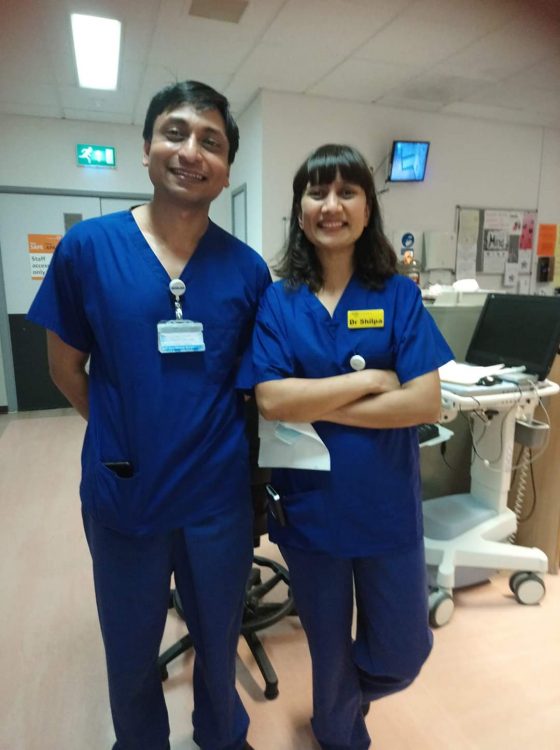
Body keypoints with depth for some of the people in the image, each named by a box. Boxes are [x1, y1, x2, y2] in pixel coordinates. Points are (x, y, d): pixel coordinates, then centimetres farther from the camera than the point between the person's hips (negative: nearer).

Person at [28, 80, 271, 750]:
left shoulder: (248, 269, -6)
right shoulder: (87, 248, -8)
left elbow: (256, 383, 2)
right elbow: (66, 368, 0)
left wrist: (211, 440, -6)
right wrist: (127, 440, 1)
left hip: (219, 497, 1)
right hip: (121, 493, 0)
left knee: (218, 645, 24)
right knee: (129, 652, 24)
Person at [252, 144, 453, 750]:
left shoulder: (399, 295, -4)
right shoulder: (276, 302, -4)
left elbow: (426, 403, -14)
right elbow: (271, 401, -16)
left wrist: (315, 405, -16)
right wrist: (369, 379, -15)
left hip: (387, 505, 1)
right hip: (309, 507, 0)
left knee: (402, 654, 15)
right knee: (329, 649, 21)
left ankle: (347, 696, 51)